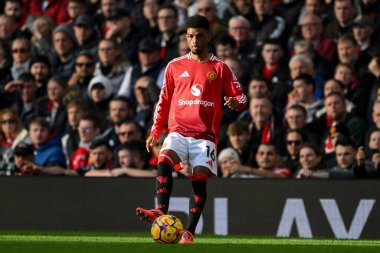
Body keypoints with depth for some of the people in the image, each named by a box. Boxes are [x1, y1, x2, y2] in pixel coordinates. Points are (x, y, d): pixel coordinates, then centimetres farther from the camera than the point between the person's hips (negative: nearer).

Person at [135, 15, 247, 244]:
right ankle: (162, 212, -36)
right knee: (164, 160, -27)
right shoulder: (175, 66, 12)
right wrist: (155, 132, 15)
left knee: (200, 179, -12)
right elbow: (164, 101, 19)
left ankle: (190, 231, -6)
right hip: (179, 130, 1)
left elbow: (241, 97, 8)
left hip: (205, 135, -1)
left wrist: (235, 102, -16)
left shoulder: (220, 68, 7)